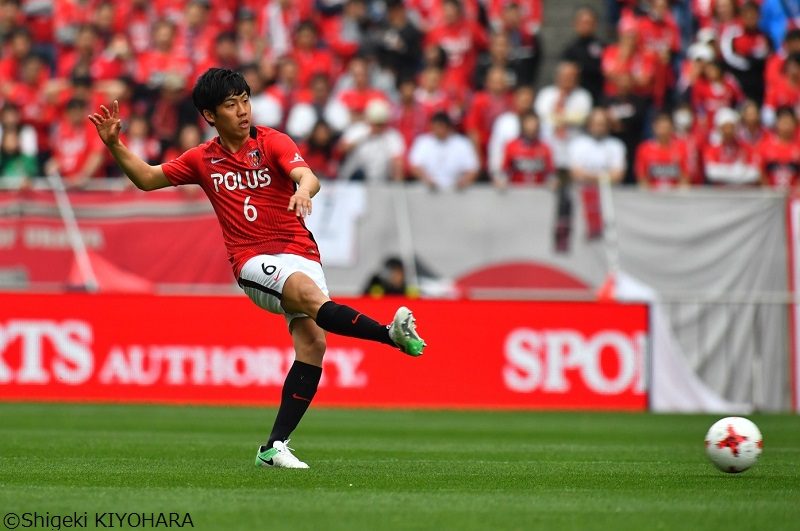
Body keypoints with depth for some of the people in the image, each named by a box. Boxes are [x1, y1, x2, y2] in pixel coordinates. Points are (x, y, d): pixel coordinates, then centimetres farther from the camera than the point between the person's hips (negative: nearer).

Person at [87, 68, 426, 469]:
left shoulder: (273, 143, 1)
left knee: (312, 344, -15)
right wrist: (114, 144, 8)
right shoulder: (203, 160, 10)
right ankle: (391, 334, -45)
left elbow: (307, 176, -18)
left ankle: (275, 446, -11)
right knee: (311, 296, -33)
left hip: (301, 254, 1)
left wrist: (303, 190, -43)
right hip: (253, 262, -1)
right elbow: (147, 179, 22)